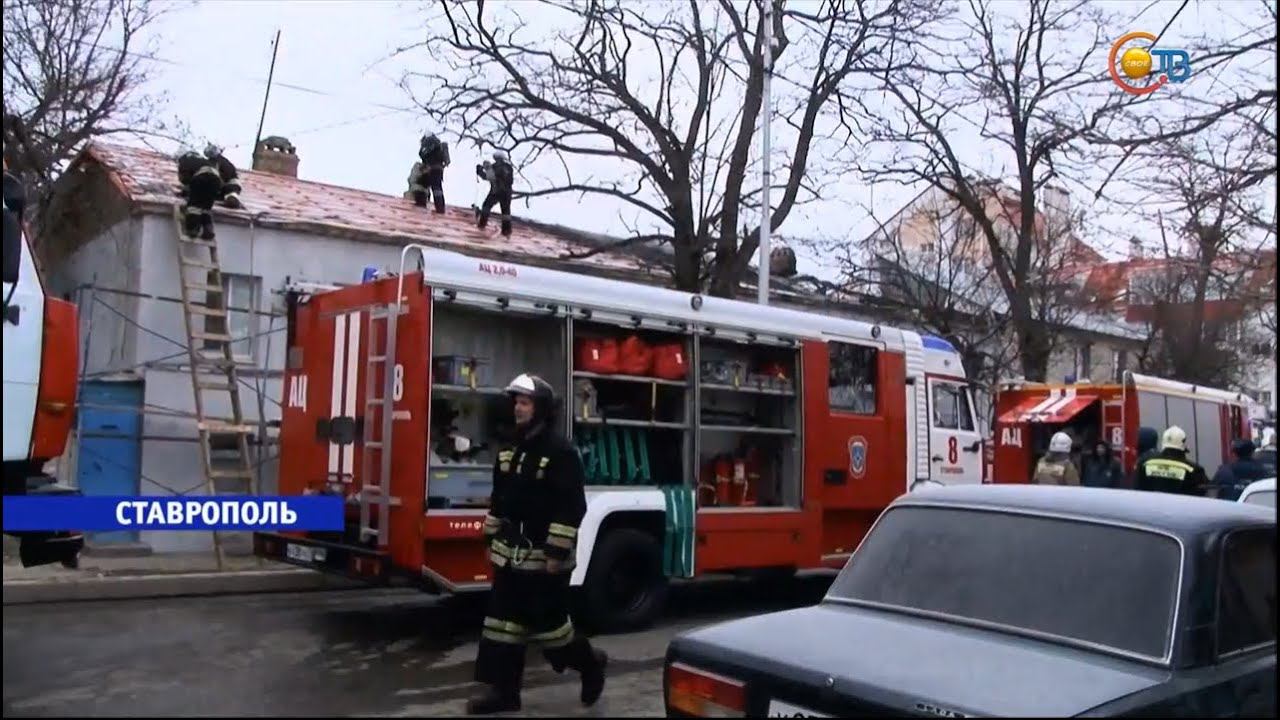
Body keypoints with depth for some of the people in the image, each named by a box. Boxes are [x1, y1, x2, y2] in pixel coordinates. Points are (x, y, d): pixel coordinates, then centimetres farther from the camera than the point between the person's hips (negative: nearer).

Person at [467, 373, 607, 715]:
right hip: (511, 554, 8)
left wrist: (557, 552, -21)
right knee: (503, 619, 8)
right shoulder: (510, 449, 10)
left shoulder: (561, 452, -15)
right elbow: (498, 498, 18)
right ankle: (502, 689, 16)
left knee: (548, 620, 1)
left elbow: (571, 507, -19)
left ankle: (589, 662, 25)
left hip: (543, 555, -8)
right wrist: (492, 538, 16)